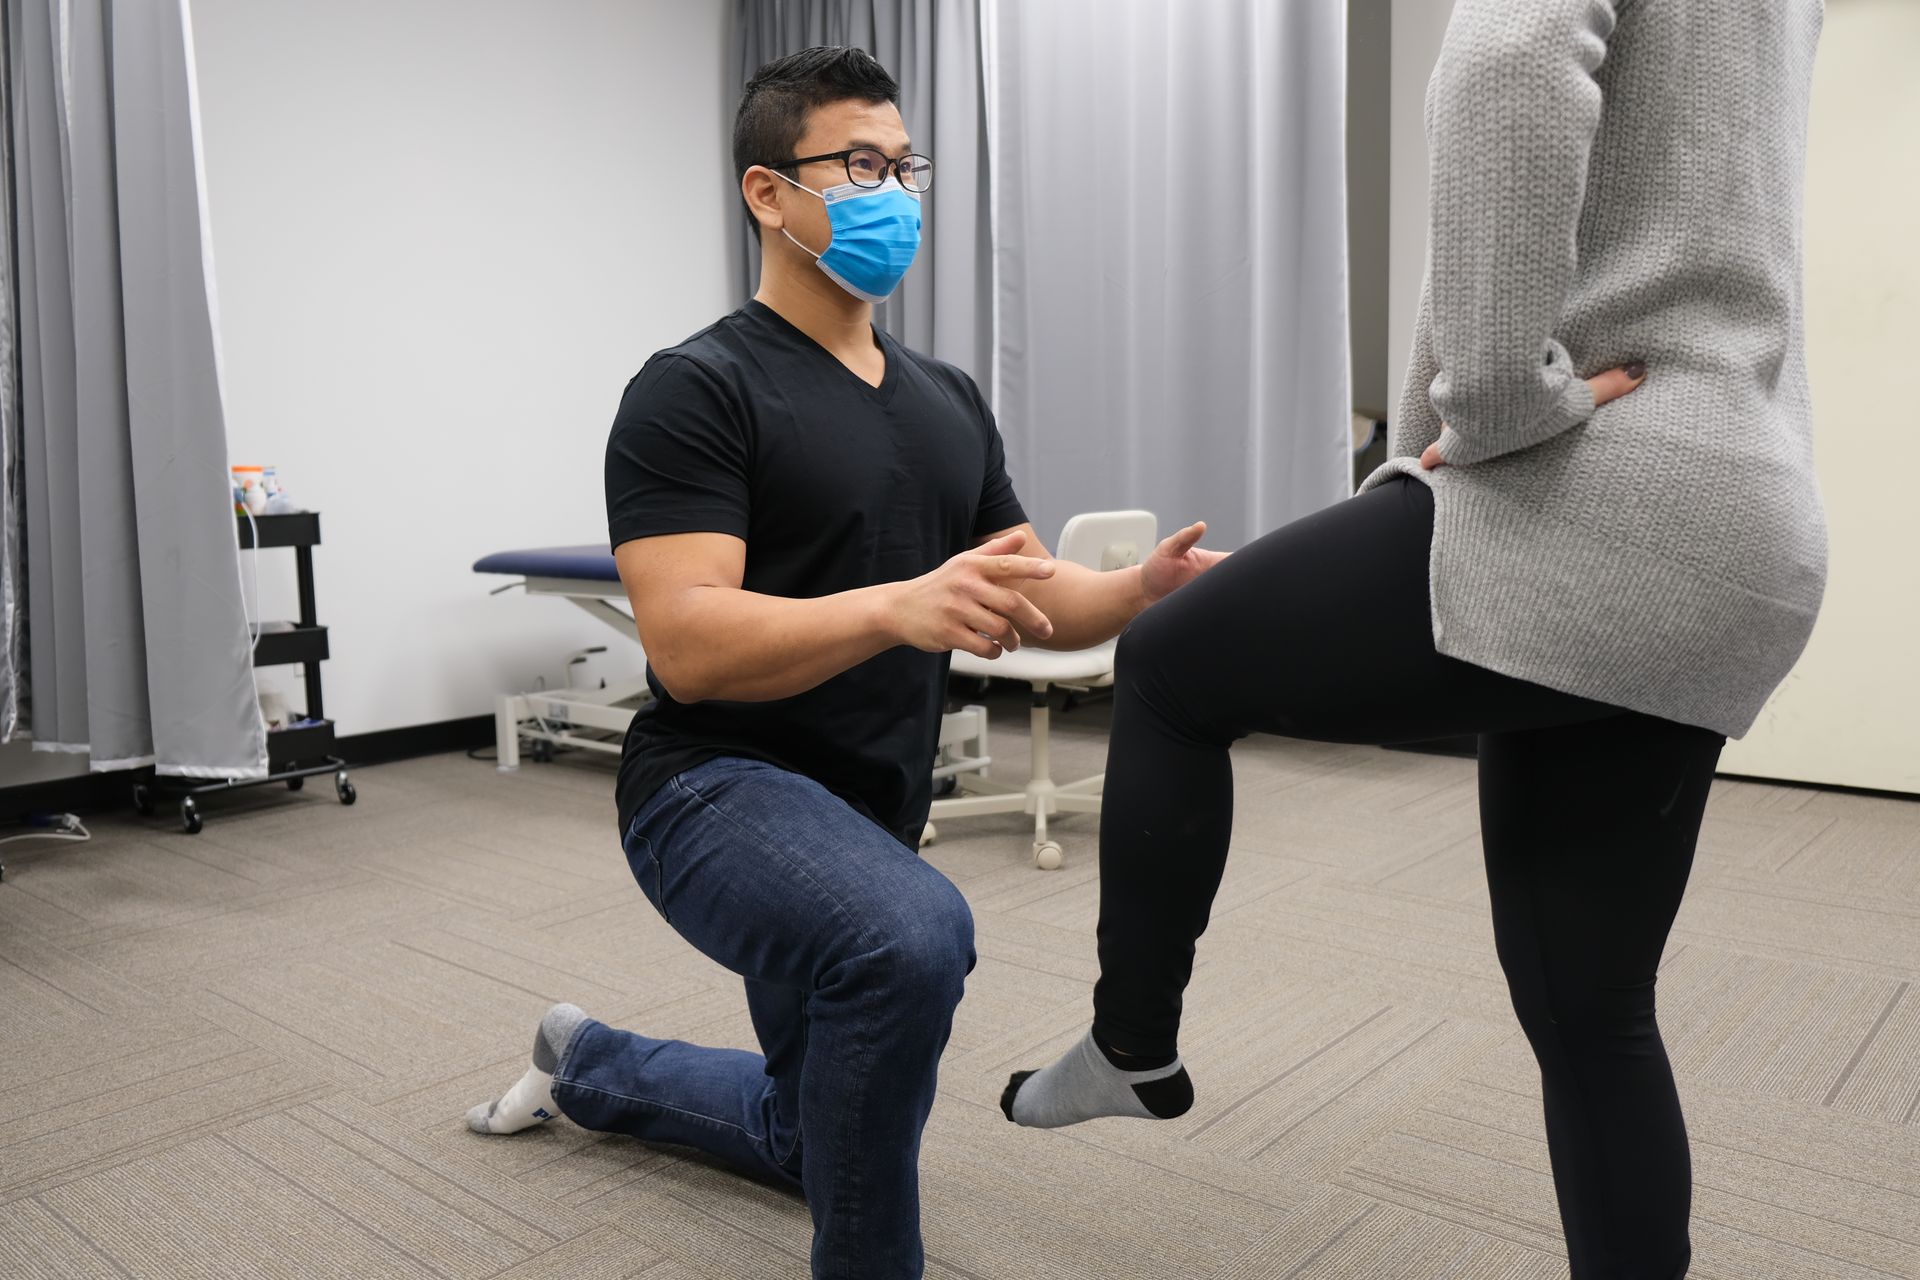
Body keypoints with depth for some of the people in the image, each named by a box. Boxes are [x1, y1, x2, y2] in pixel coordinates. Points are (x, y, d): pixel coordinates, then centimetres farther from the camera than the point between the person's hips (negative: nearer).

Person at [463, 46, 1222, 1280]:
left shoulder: (949, 400, 8)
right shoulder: (697, 391, -14)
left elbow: (1030, 596, 8)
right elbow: (688, 648, -25)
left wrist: (1141, 589, -13)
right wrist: (898, 607, -40)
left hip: (867, 819, 8)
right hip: (721, 791, -7)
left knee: (812, 1136, 25)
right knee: (917, 936, -41)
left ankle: (586, 1064, 51)